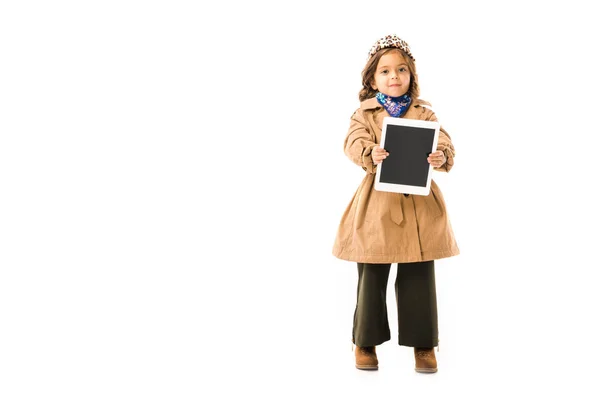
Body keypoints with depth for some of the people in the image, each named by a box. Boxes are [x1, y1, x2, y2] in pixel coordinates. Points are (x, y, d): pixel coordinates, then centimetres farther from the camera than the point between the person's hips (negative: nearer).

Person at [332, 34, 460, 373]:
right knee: (372, 278, 8)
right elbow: (353, 142, -14)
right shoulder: (365, 112, 4)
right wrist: (370, 154, -37)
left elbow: (444, 143, -7)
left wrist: (442, 158, -31)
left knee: (419, 278, 7)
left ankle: (423, 343, 20)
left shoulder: (424, 113, 7)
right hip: (377, 205, -1)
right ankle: (366, 341, 23)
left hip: (419, 206, 1)